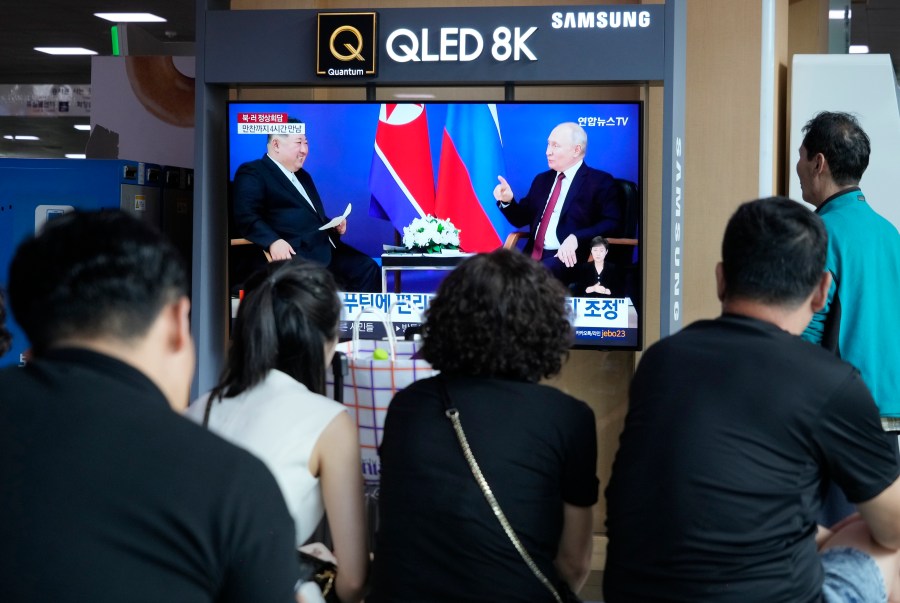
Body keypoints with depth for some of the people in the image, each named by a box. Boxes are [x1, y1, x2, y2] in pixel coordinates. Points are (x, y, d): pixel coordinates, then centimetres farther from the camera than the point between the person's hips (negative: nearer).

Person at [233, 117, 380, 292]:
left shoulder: (303, 176, 28)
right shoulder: (252, 173, 1)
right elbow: (246, 216, -13)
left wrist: (334, 225, 14)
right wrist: (273, 241, -29)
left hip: (327, 248, 9)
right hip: (296, 254, -8)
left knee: (368, 268, -10)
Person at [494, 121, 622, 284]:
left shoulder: (600, 182, 2)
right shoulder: (542, 179, 22)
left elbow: (613, 224, -9)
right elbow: (522, 219, 26)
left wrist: (576, 238, -23)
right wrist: (507, 201, 4)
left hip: (567, 258, -6)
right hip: (533, 255, 6)